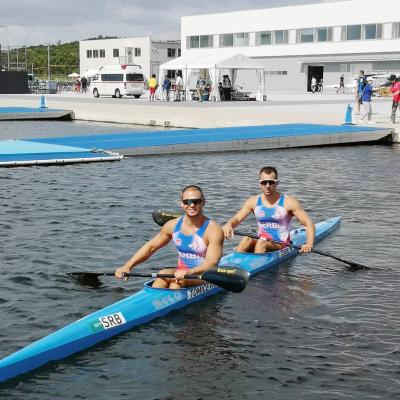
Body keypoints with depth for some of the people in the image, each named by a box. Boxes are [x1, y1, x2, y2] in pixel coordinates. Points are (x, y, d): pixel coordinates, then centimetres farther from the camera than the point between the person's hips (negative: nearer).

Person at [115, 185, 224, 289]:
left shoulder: (213, 229, -14)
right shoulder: (173, 225, 2)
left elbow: (212, 263, -23)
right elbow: (150, 247, 9)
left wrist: (189, 272, -43)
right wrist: (127, 266, -2)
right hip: (181, 271, 5)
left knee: (178, 280, -32)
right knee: (163, 274, -26)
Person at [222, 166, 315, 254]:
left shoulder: (288, 202, -6)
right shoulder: (253, 201, 5)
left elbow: (309, 224, -8)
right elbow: (236, 219, 1)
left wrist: (309, 244, -28)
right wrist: (229, 224, -25)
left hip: (281, 246, -3)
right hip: (260, 242, 3)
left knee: (262, 243, -32)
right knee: (246, 240, -28)